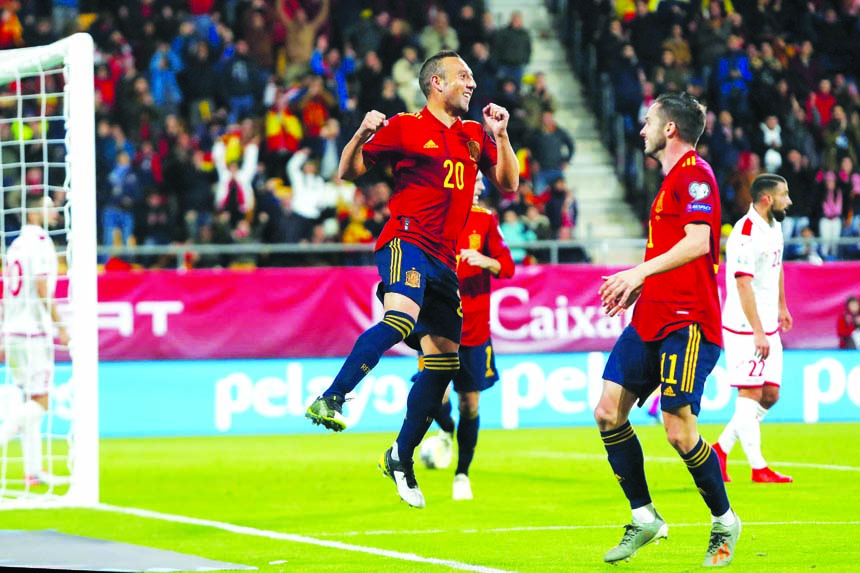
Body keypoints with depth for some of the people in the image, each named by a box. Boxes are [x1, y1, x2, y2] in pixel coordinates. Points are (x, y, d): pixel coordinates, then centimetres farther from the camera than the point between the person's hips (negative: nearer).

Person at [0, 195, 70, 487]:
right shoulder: (40, 243, -11)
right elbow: (42, 291, -18)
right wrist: (60, 328, -12)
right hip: (33, 332, -9)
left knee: (31, 399, 9)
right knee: (41, 400, -5)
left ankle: (33, 470, 8)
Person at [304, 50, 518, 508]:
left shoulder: (474, 136, 18)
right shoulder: (405, 127, 1)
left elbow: (508, 183, 18)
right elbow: (349, 172, 3)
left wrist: (500, 136, 5)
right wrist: (361, 136, -17)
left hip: (443, 259, 7)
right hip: (407, 241, -7)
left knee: (443, 359, 5)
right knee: (401, 318, -35)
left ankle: (401, 458, 16)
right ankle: (330, 401, -40)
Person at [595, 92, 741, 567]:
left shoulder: (694, 174, -10)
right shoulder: (671, 180, 21)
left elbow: (698, 242, -23)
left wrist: (639, 272, -25)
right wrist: (636, 288, 19)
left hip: (687, 322, -10)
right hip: (652, 319, 10)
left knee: (679, 429, -11)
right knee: (608, 411, 0)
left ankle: (724, 522, 8)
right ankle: (644, 519, 8)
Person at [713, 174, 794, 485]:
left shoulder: (774, 226, 10)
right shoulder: (746, 233, -19)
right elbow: (743, 284, -23)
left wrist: (781, 305, 29)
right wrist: (757, 332, -25)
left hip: (768, 327, 9)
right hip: (744, 328, -9)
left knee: (770, 395, 9)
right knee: (750, 394, -5)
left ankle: (721, 449, 17)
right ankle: (758, 468, -4)